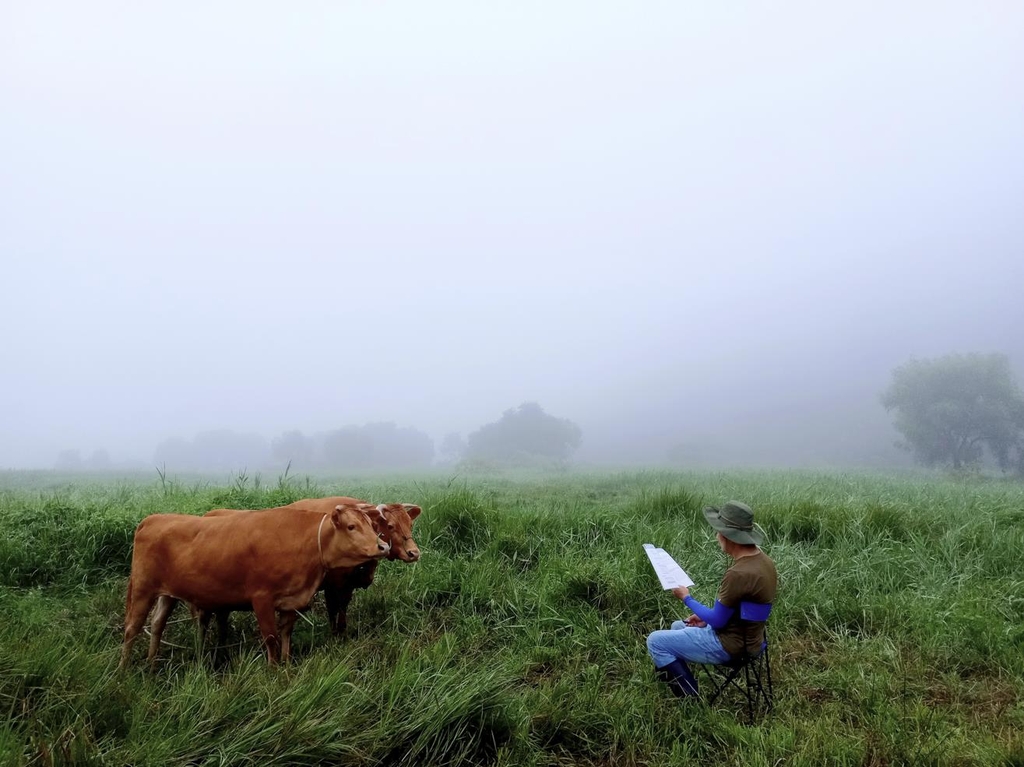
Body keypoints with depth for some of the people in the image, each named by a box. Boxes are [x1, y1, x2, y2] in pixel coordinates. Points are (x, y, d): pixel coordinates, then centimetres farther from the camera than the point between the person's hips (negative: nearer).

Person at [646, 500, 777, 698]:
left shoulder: (739, 573, -31)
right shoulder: (763, 560, -1)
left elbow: (717, 621, -22)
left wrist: (686, 598, -8)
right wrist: (706, 618, 10)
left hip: (729, 644, -10)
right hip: (744, 636, 10)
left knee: (655, 641, -3)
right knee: (677, 626, 27)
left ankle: (690, 697, 3)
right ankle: (685, 682, 23)